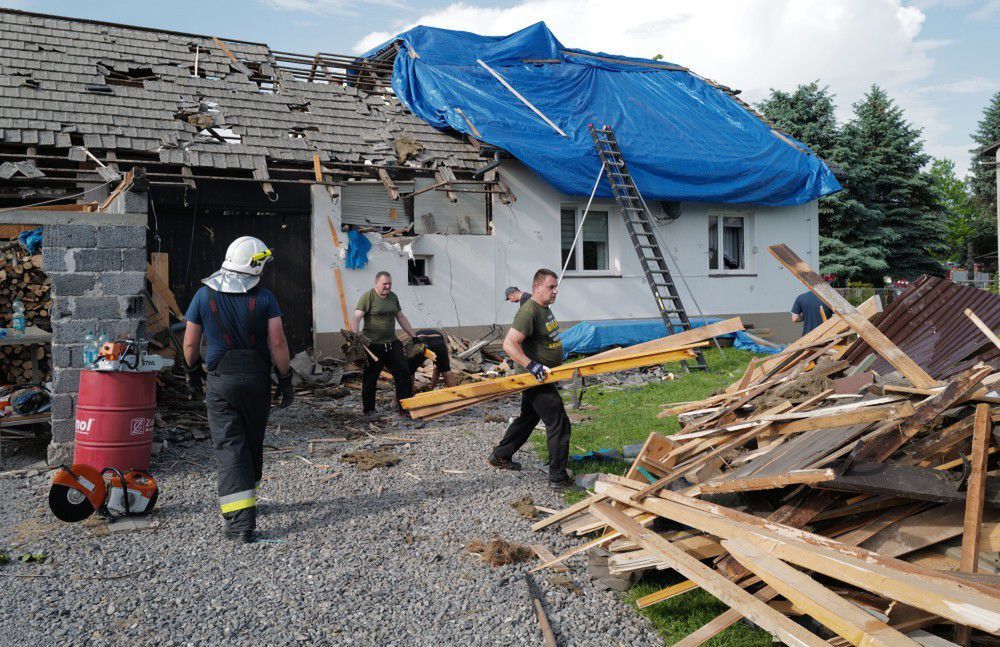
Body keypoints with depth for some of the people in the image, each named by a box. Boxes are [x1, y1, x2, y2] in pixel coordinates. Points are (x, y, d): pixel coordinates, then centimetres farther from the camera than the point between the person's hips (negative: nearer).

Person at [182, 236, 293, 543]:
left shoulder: (204, 295, -2)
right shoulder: (264, 297, -5)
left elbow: (190, 342, 3)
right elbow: (277, 342, -10)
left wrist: (192, 371, 20)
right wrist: (285, 379, 0)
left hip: (221, 380, -1)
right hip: (257, 379, 1)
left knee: (229, 448, 0)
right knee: (253, 443, 19)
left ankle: (240, 519, -8)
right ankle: (247, 497, 37)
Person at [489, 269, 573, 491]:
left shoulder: (545, 308, 12)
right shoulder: (529, 311, -21)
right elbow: (509, 344, -28)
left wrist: (559, 362, 23)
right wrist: (532, 366, -34)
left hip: (544, 377, 10)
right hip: (538, 380, -10)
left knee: (527, 418, 21)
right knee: (559, 425, -7)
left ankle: (499, 457, 35)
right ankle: (558, 478, 2)